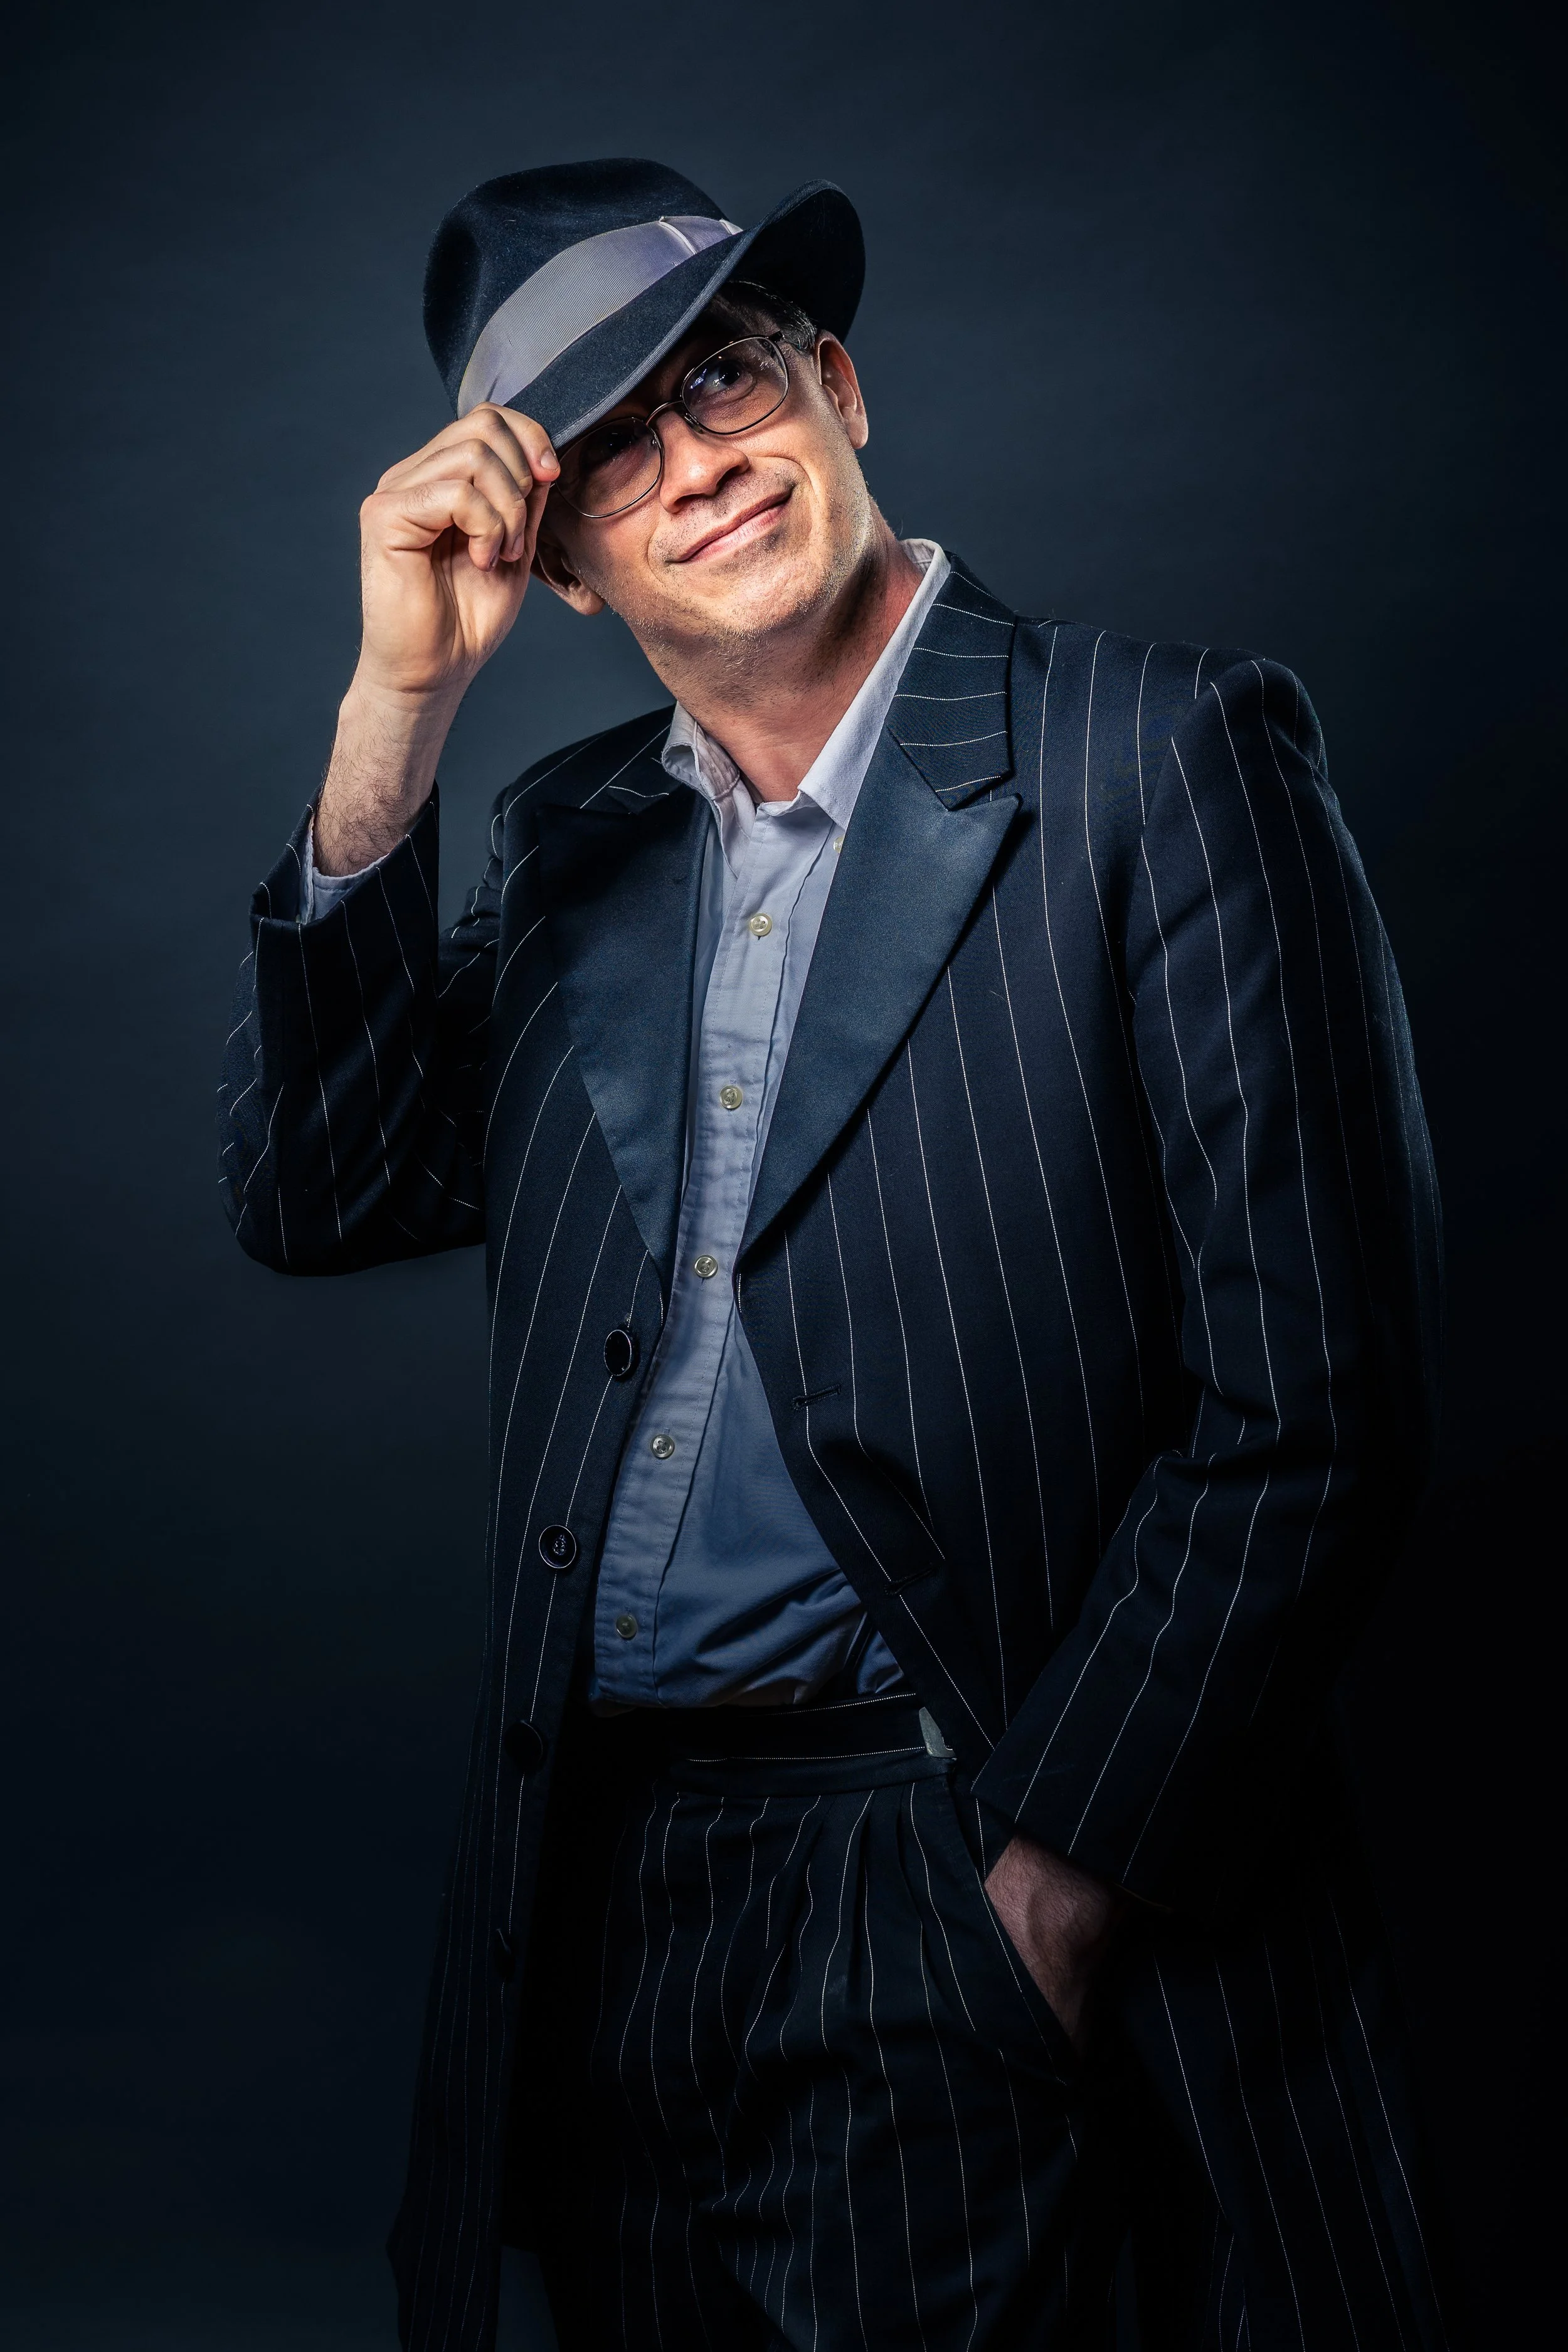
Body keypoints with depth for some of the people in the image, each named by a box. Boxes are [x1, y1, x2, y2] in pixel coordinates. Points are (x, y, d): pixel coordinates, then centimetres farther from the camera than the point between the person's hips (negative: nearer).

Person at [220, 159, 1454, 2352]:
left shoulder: (1165, 752, -8)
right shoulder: (577, 836, 12)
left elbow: (1310, 1400, -12)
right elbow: (318, 1193, 4)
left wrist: (1050, 1887, -14)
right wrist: (401, 703, -3)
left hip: (963, 1881, -5)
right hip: (602, 1900, 6)